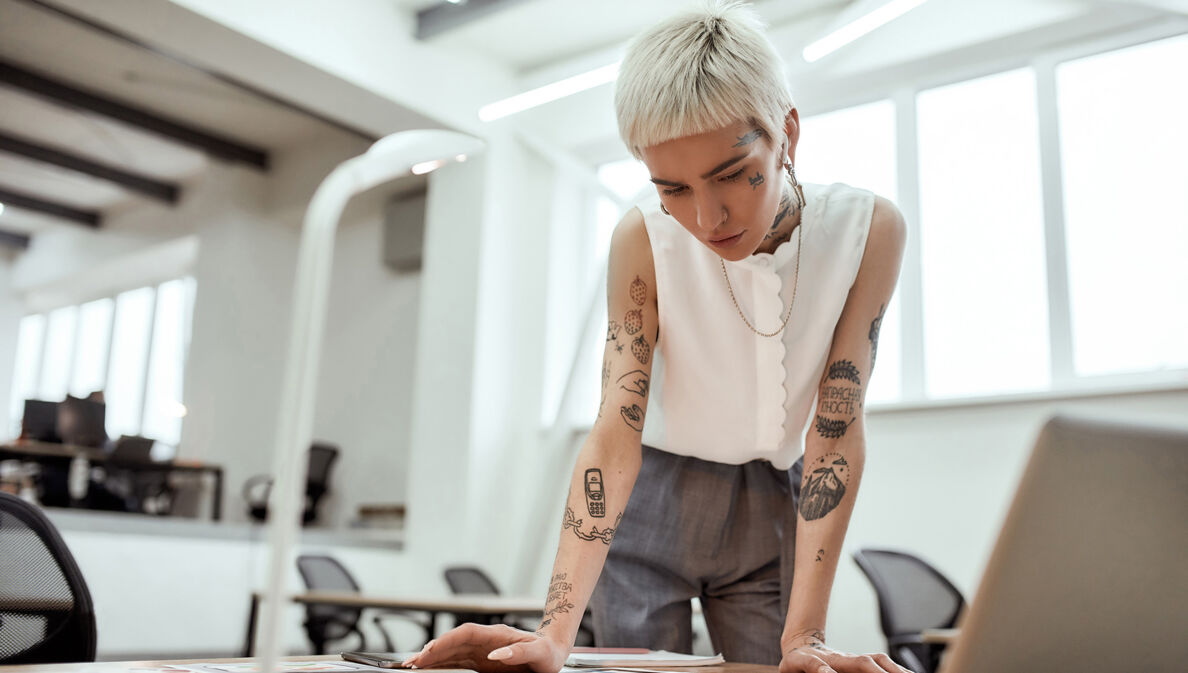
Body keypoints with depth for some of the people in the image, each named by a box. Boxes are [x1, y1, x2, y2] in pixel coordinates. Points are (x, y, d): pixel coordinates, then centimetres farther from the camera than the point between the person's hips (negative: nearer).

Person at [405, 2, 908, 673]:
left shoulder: (868, 229, -19)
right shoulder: (644, 241, -19)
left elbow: (837, 431, -20)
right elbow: (616, 433, -24)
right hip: (653, 499, 0)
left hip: (774, 506, 1)